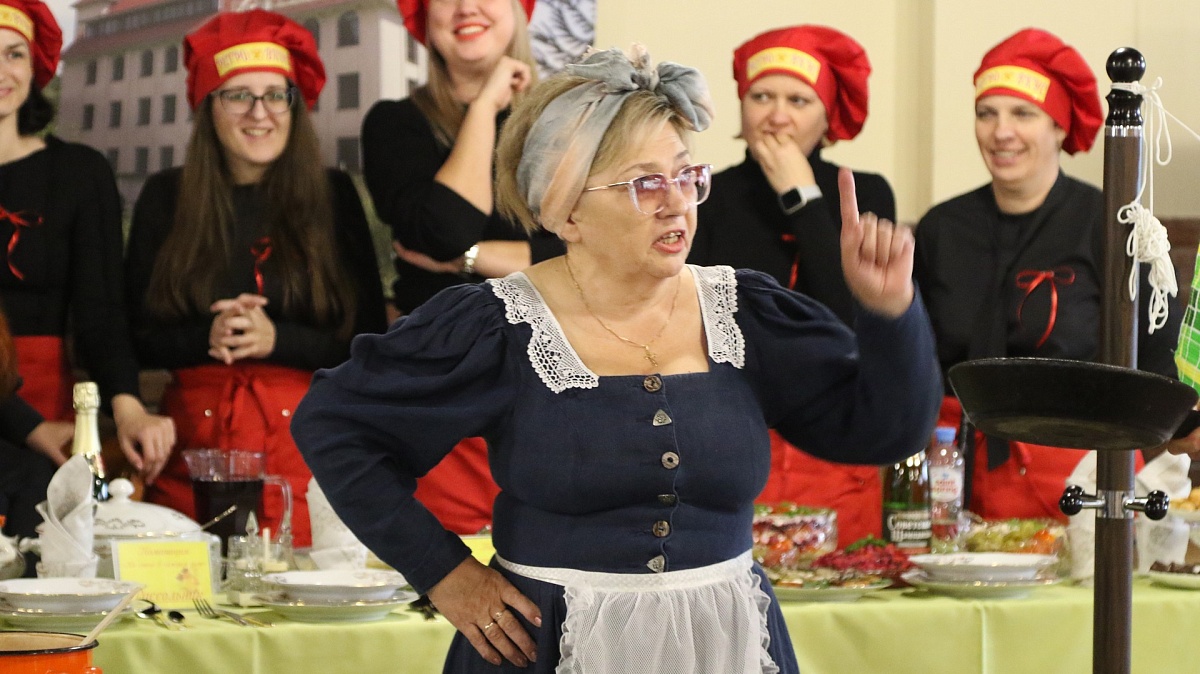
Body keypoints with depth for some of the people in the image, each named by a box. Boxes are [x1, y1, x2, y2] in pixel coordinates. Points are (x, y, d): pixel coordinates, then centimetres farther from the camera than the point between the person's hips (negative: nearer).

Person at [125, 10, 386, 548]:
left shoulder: (333, 196, 6)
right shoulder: (166, 198, 8)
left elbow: (371, 341, 3)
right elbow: (136, 336, 6)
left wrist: (277, 340, -12)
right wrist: (207, 338, -12)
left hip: (306, 441, 0)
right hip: (195, 444, 1)